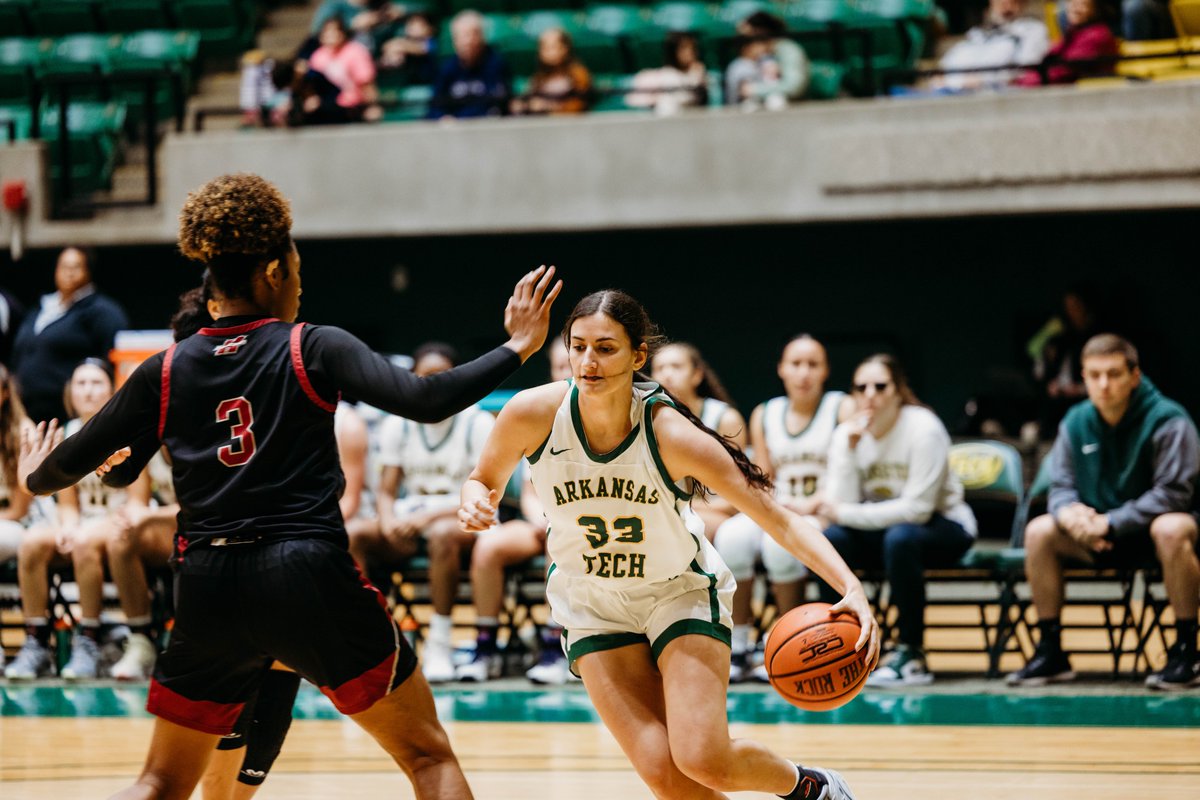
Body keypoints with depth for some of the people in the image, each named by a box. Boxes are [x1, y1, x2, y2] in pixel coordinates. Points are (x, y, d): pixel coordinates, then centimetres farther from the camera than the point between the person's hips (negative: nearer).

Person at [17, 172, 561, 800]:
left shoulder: (165, 372, 7)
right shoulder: (312, 349, -2)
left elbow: (75, 462, 12)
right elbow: (424, 401, -14)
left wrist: (35, 479, 34)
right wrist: (515, 350, -4)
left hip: (209, 590, 4)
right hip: (310, 582, -3)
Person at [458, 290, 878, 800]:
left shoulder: (671, 436, -25)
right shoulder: (533, 414, -19)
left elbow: (779, 520, -23)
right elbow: (486, 480, 2)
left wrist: (852, 589, -36)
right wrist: (475, 503, -23)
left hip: (681, 592, -2)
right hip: (593, 609, 2)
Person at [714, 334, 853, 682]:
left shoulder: (843, 409, 4)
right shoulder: (764, 415, 17)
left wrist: (810, 505, -15)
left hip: (825, 516, -4)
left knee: (780, 540, -36)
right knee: (732, 535, -30)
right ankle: (737, 650, -24)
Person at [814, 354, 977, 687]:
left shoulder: (923, 429, -18)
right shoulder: (847, 434, -3)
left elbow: (917, 508, -25)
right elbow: (841, 504, -13)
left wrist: (845, 514, -24)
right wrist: (849, 449, -23)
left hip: (943, 526, -4)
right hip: (881, 528, 5)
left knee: (900, 537, -37)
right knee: (828, 539, -24)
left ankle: (912, 654, -28)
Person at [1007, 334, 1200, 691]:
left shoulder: (1167, 420, -15)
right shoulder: (1075, 423, 1)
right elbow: (1061, 486, 4)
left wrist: (1110, 523, -27)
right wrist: (1069, 512, -22)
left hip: (1154, 527, -5)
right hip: (1103, 540, 5)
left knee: (1171, 530, -40)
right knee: (1039, 531, -16)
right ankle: (1050, 653, -9)